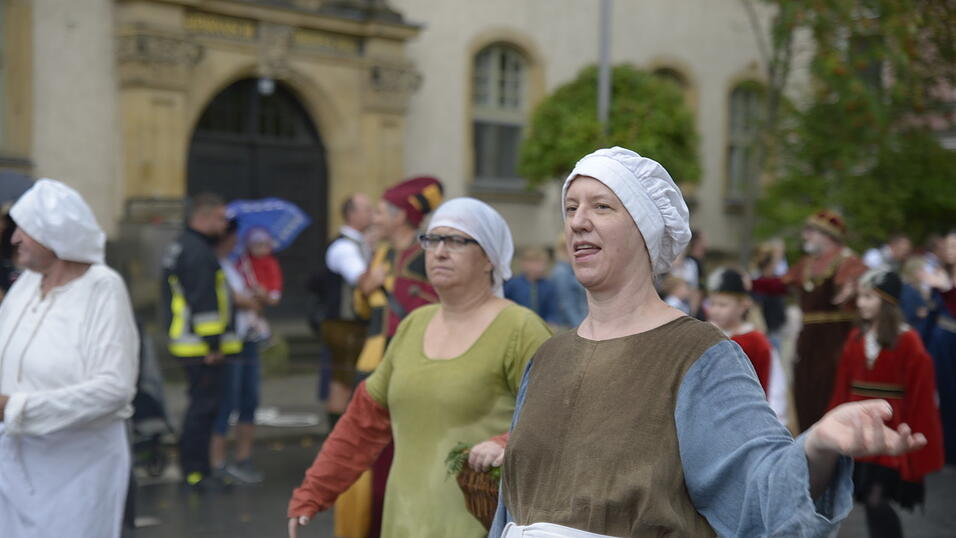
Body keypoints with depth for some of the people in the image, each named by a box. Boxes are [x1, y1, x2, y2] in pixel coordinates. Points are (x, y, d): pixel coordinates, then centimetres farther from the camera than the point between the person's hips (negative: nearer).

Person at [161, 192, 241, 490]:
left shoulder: (181, 246, 18)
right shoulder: (198, 253, -16)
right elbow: (203, 301, -21)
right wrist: (213, 343, -19)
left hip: (188, 342, 11)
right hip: (203, 346, -11)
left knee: (202, 404, 16)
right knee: (204, 404, -6)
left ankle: (192, 467, 22)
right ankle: (195, 470, -2)